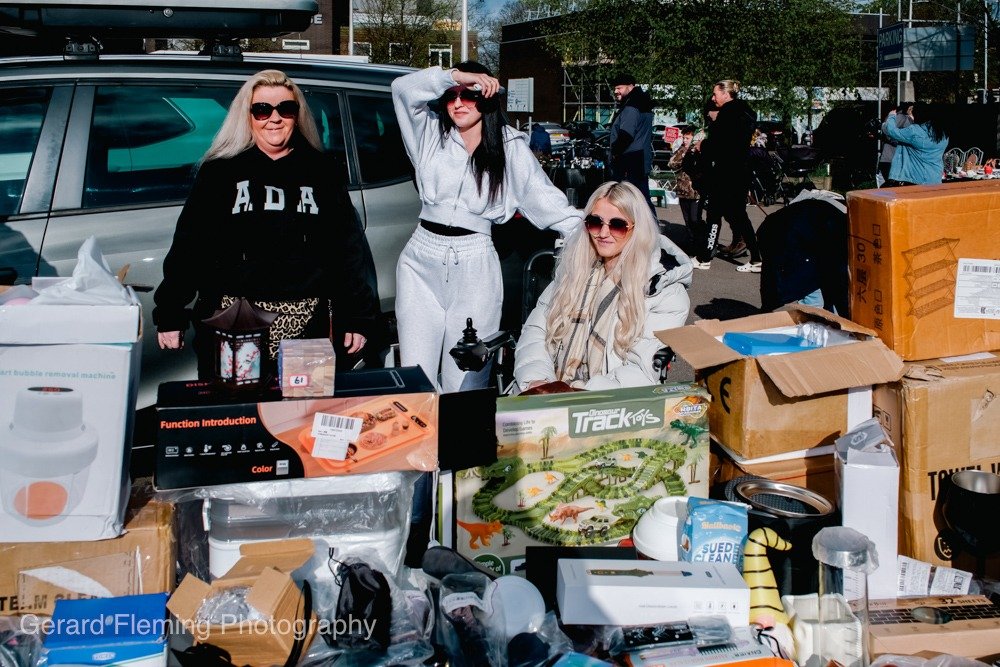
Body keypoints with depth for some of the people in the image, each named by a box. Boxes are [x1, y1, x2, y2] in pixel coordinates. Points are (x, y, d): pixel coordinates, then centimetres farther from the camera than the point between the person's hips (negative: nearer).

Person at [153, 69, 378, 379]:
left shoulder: (322, 171, 10)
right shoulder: (221, 170, 6)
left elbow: (348, 248, 11)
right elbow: (188, 246, 5)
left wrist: (357, 317, 7)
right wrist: (169, 313, 0)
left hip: (304, 322, 1)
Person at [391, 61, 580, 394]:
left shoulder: (510, 147, 5)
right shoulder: (432, 133, 10)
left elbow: (547, 200, 1)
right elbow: (403, 88, -3)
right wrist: (456, 75, -7)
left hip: (474, 266, -2)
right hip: (422, 260, 2)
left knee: (464, 382, 0)